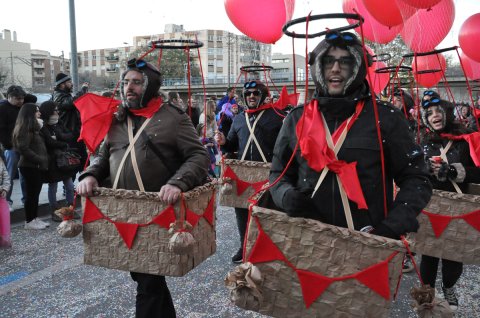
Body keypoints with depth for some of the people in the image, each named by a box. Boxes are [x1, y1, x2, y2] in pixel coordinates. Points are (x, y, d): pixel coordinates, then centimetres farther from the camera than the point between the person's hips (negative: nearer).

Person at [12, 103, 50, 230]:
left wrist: (42, 161, 5)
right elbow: (23, 148, -20)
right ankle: (29, 222, 5)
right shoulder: (24, 129, -13)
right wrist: (40, 160, -18)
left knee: (35, 193, 12)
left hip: (36, 166, 9)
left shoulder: (33, 128, 17)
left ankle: (35, 218, 20)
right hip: (30, 166, -9)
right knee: (31, 193, -3)